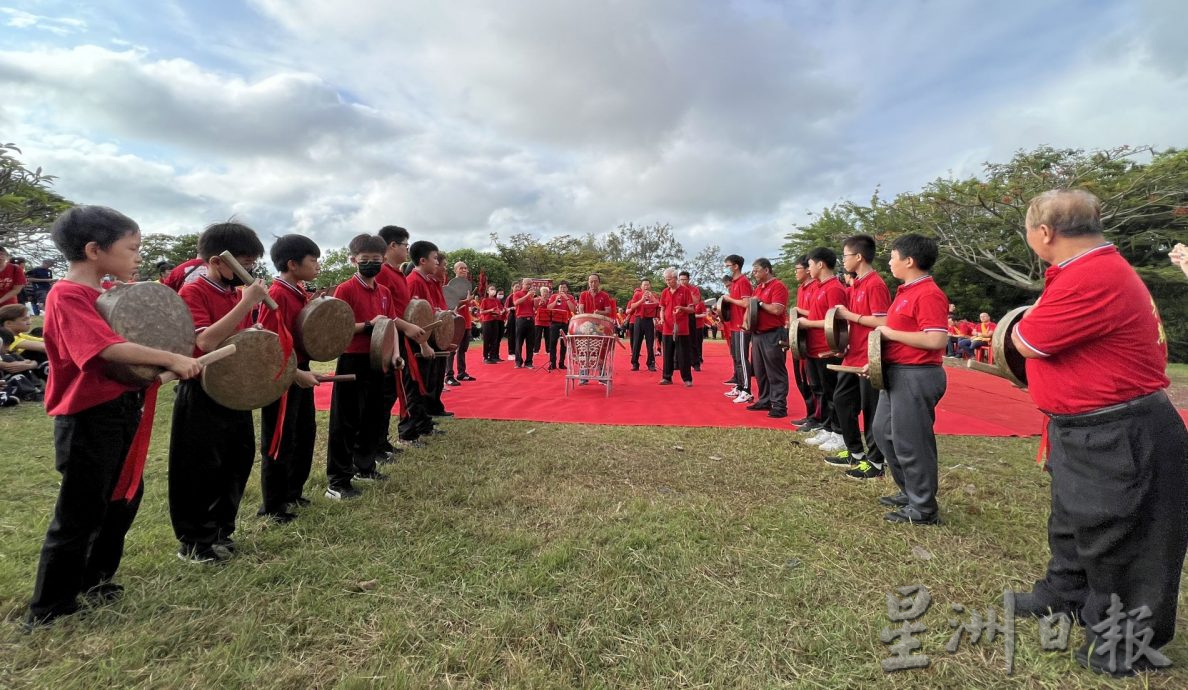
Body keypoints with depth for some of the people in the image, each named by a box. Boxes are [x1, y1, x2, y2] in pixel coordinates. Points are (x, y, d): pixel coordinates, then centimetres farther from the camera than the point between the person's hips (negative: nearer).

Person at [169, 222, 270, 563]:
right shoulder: (192, 292, -13)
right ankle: (193, 542, 19)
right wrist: (246, 303, -28)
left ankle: (220, 530, 30)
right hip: (202, 394, -8)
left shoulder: (238, 294, 10)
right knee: (200, 470, 3)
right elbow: (206, 342, -27)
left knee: (237, 463, 14)